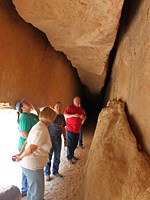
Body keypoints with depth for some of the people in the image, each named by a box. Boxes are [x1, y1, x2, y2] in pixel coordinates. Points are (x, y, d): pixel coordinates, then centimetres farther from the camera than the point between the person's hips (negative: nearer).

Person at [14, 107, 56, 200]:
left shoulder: (38, 126, 9)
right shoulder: (42, 130, -23)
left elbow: (27, 142, 12)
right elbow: (30, 149, -27)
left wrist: (20, 154, 5)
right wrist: (21, 157, -10)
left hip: (30, 164, 10)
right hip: (33, 166, -10)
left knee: (32, 189, 29)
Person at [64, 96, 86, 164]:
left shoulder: (81, 109, 14)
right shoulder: (69, 107, -4)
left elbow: (84, 117, 19)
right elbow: (65, 115, -11)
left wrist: (83, 117, -5)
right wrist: (73, 115, -20)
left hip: (77, 130, 6)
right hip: (70, 129, -6)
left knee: (75, 144, 11)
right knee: (70, 144, -2)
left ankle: (72, 155, 27)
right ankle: (69, 158, 9)